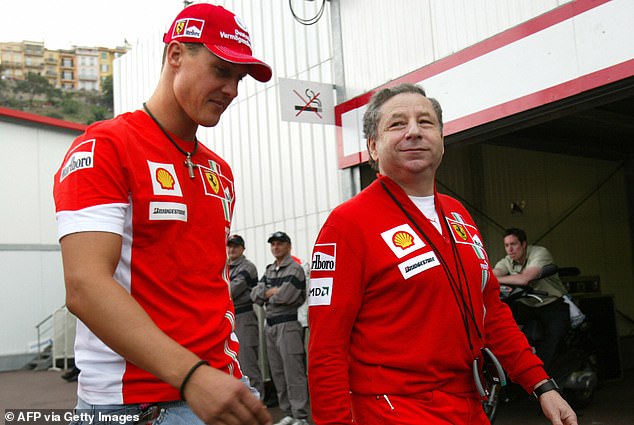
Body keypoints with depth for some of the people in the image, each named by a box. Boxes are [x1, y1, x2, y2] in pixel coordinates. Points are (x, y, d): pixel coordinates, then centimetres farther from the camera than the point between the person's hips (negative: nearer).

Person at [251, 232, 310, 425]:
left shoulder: (295, 269, -7)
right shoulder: (269, 270, 17)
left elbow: (285, 296, -19)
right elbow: (255, 294, 9)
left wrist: (267, 294, -1)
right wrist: (273, 291, -9)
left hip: (288, 325, -8)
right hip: (270, 325, 8)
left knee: (293, 372, -7)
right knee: (277, 373, 11)